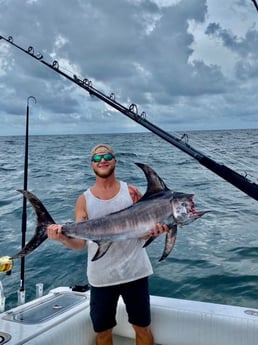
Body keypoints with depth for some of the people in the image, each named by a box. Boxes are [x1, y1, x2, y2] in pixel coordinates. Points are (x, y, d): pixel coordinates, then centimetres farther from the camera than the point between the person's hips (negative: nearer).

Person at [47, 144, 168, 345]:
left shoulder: (131, 192, 0)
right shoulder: (84, 200, 0)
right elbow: (79, 243, -4)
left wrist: (154, 230, -21)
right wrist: (63, 237, -24)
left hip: (134, 271, 0)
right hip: (101, 276, 1)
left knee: (142, 327, 12)